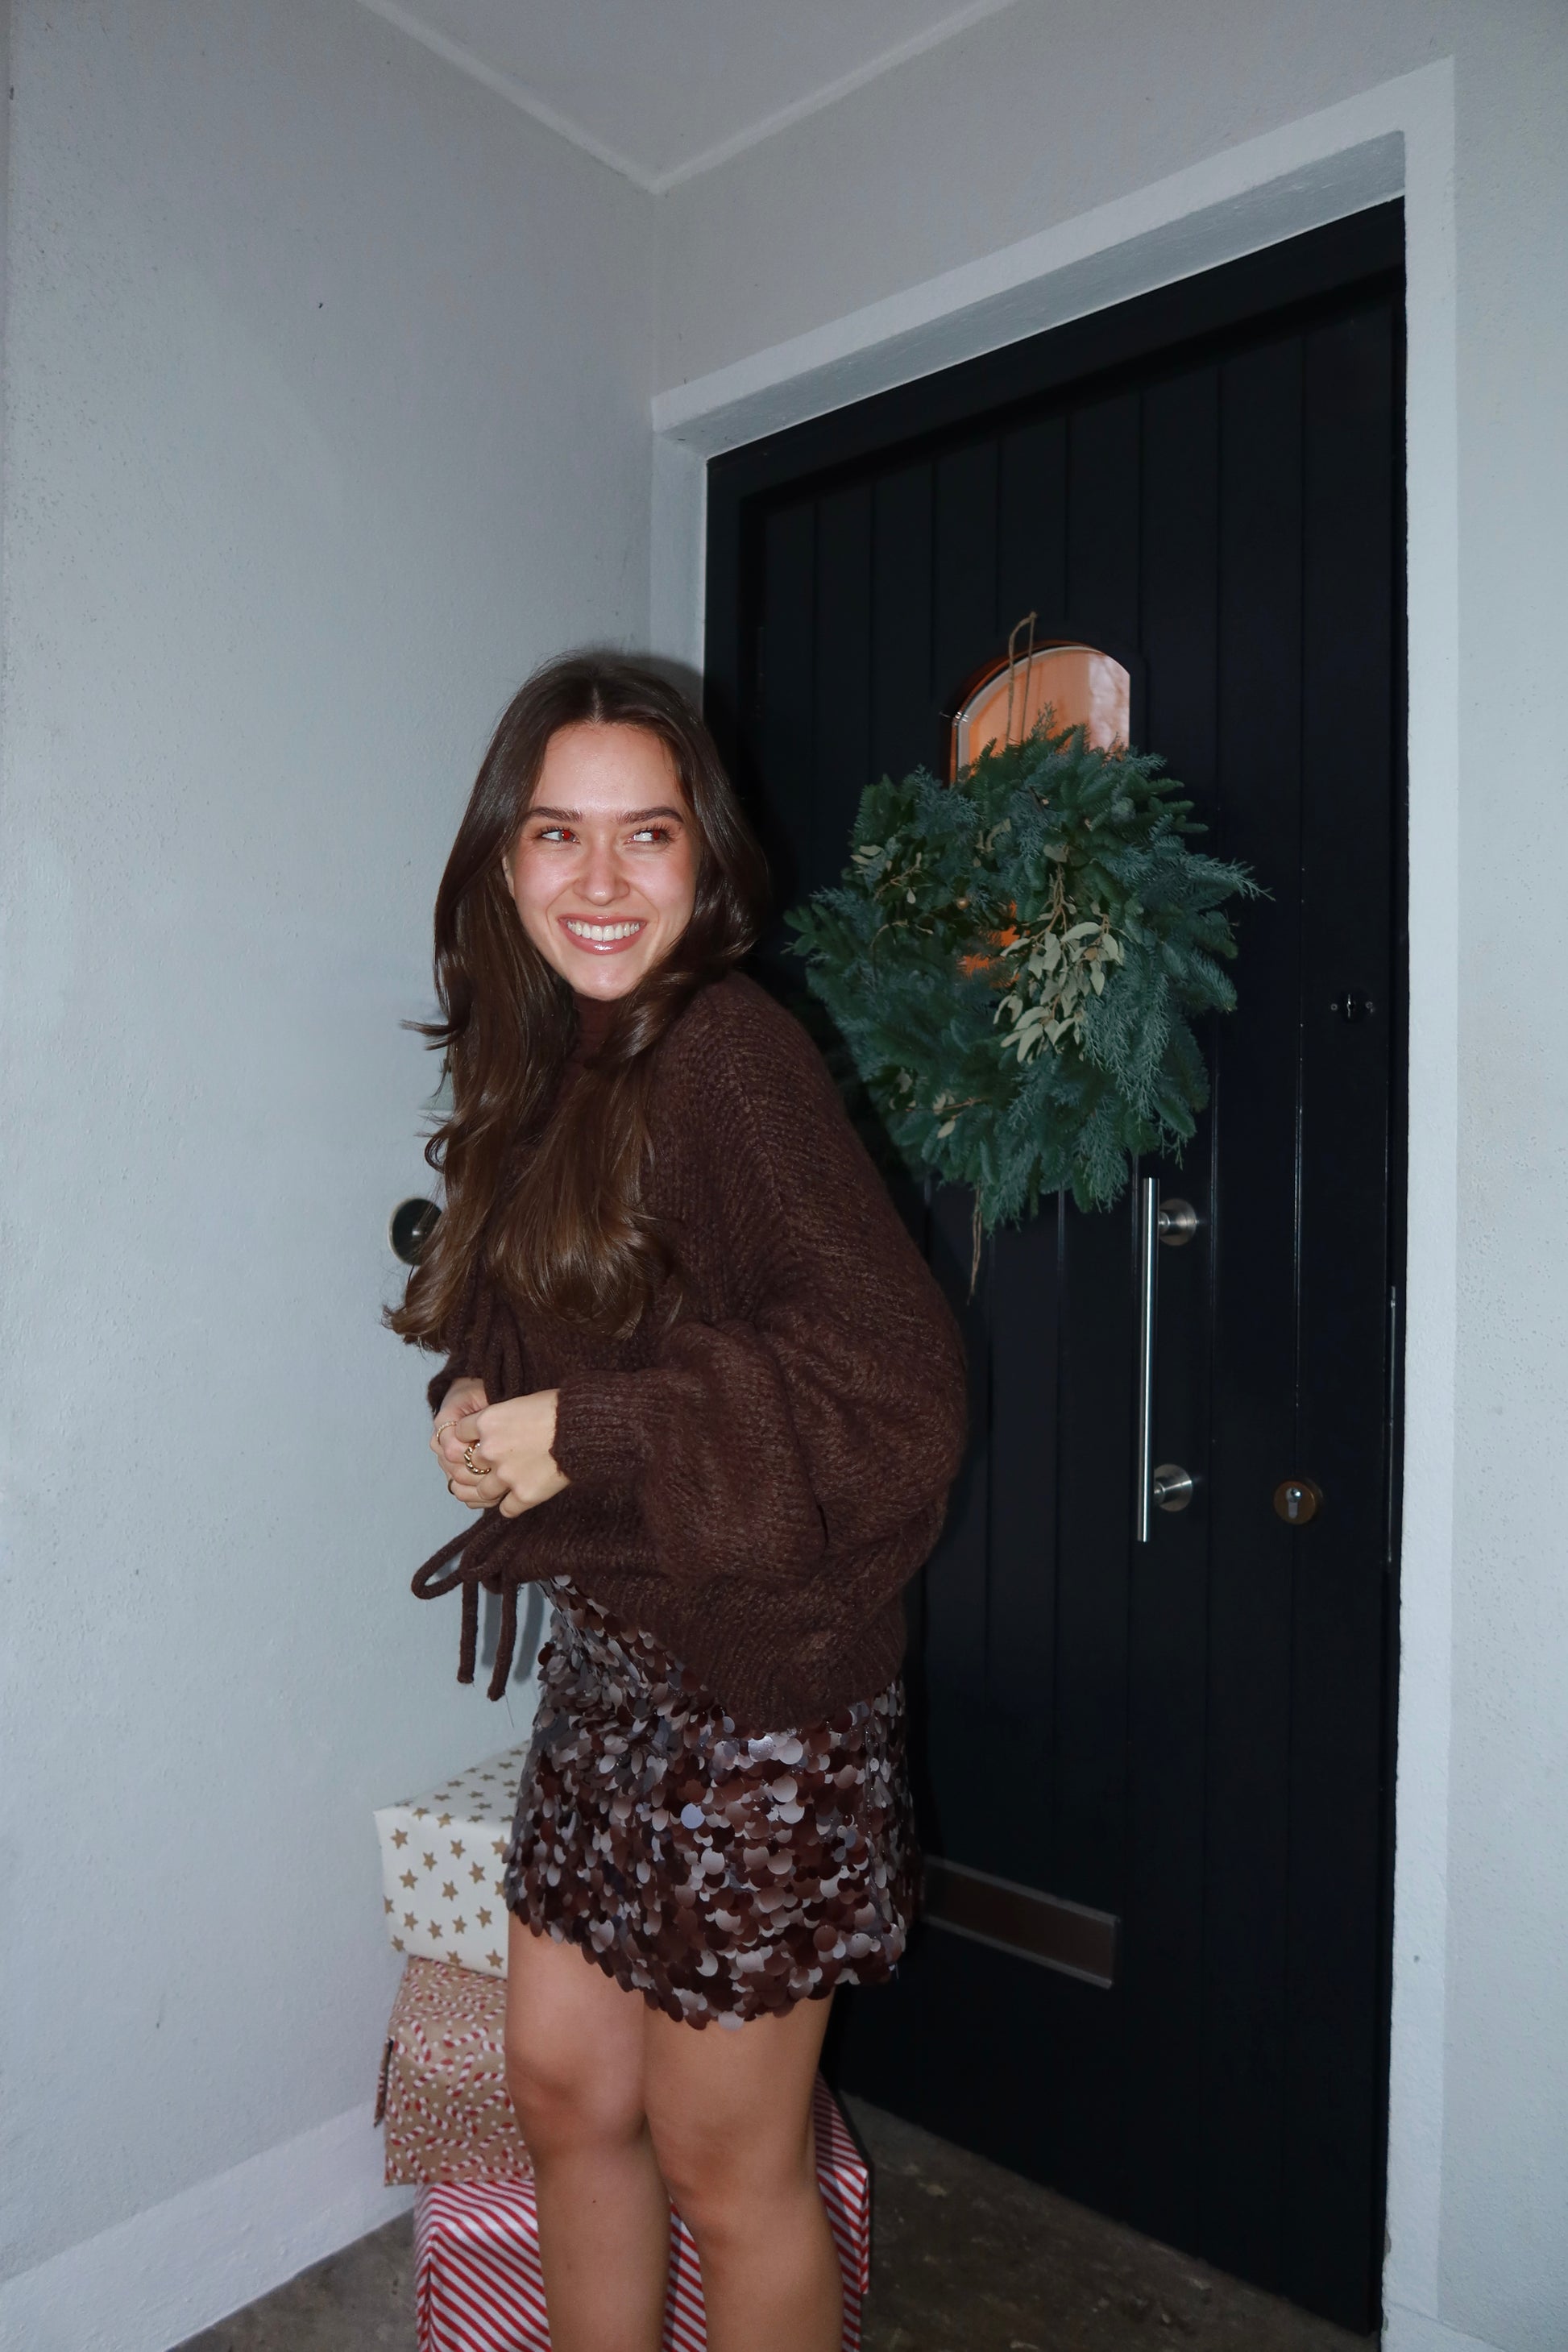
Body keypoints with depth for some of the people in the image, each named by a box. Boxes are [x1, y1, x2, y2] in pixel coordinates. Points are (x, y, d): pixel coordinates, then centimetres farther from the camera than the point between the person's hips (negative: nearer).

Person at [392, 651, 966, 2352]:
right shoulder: (542, 1070, 7)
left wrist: (584, 1433, -20)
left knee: (723, 2165, 13)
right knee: (562, 2085, 22)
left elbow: (893, 1380, -24)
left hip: (753, 1685, -8)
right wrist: (476, 1405, -4)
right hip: (607, 1666, 8)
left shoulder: (727, 1057, -19)